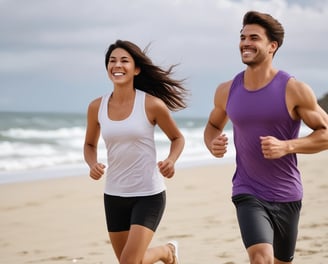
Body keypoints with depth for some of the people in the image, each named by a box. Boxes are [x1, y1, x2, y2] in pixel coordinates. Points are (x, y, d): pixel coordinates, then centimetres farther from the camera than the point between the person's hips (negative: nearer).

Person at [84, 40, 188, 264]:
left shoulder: (152, 104, -11)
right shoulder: (97, 107, -2)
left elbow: (177, 138, 4)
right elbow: (90, 144, 14)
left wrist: (171, 161, -16)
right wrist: (93, 164, -7)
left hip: (149, 194, -4)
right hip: (114, 195, 4)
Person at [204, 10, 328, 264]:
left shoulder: (294, 90, -10)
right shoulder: (227, 91, 0)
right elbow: (213, 125, 19)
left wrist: (286, 147, -22)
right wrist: (212, 143, -5)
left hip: (287, 196, 0)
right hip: (248, 194, 0)